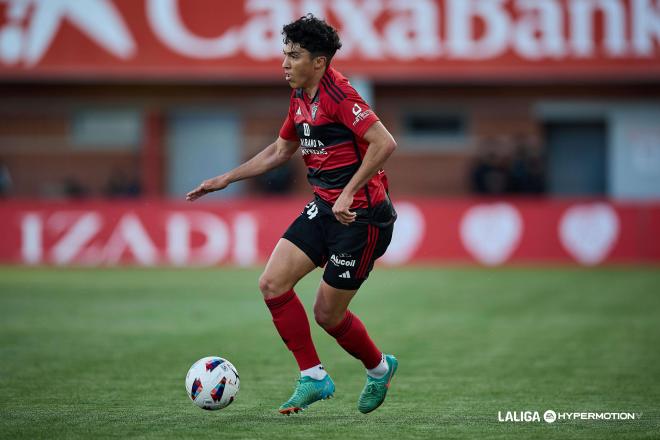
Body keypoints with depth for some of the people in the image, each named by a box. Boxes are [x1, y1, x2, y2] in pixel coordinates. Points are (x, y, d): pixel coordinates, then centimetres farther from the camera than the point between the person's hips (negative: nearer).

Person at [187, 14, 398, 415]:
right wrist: (225, 180, 21)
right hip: (324, 207, 9)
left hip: (361, 214, -9)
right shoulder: (300, 98, 10)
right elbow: (279, 151, 24)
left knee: (328, 314, -1)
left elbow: (384, 143, -27)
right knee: (273, 284, -3)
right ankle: (313, 378, 7)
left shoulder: (338, 94, -18)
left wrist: (349, 194, -27)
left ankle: (379, 369, 25)